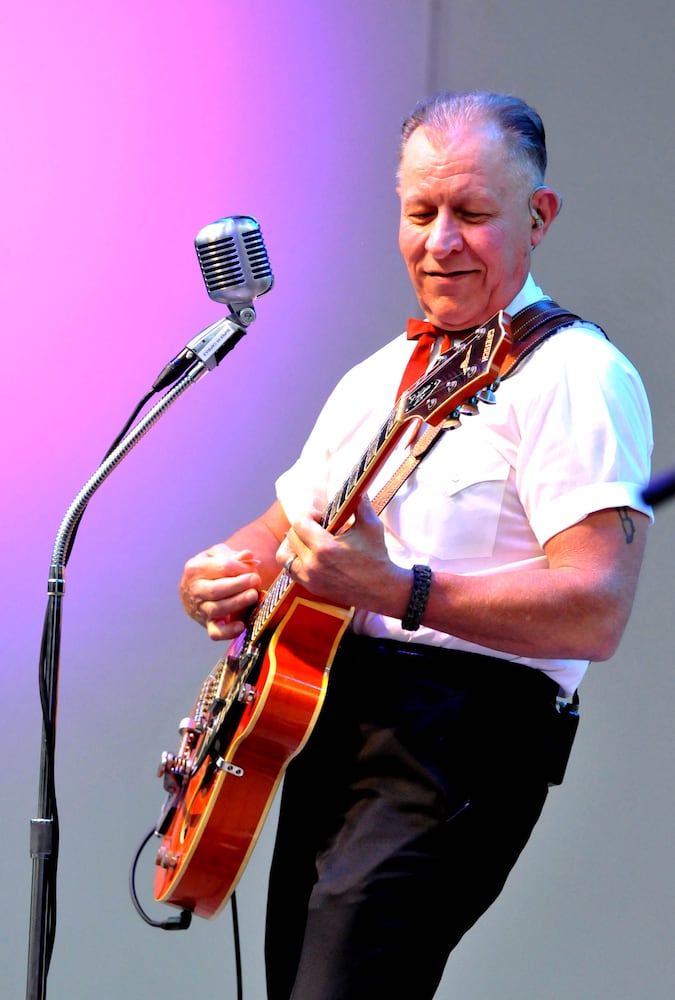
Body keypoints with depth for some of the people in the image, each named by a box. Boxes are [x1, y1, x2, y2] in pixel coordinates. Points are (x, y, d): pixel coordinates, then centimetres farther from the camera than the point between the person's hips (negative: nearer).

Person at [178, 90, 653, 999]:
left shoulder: (571, 376, -8)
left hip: (454, 742, -9)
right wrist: (216, 579, 2)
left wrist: (396, 590, -26)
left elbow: (596, 613, -19)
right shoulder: (378, 377, 19)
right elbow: (278, 531, 26)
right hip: (316, 723, 9)